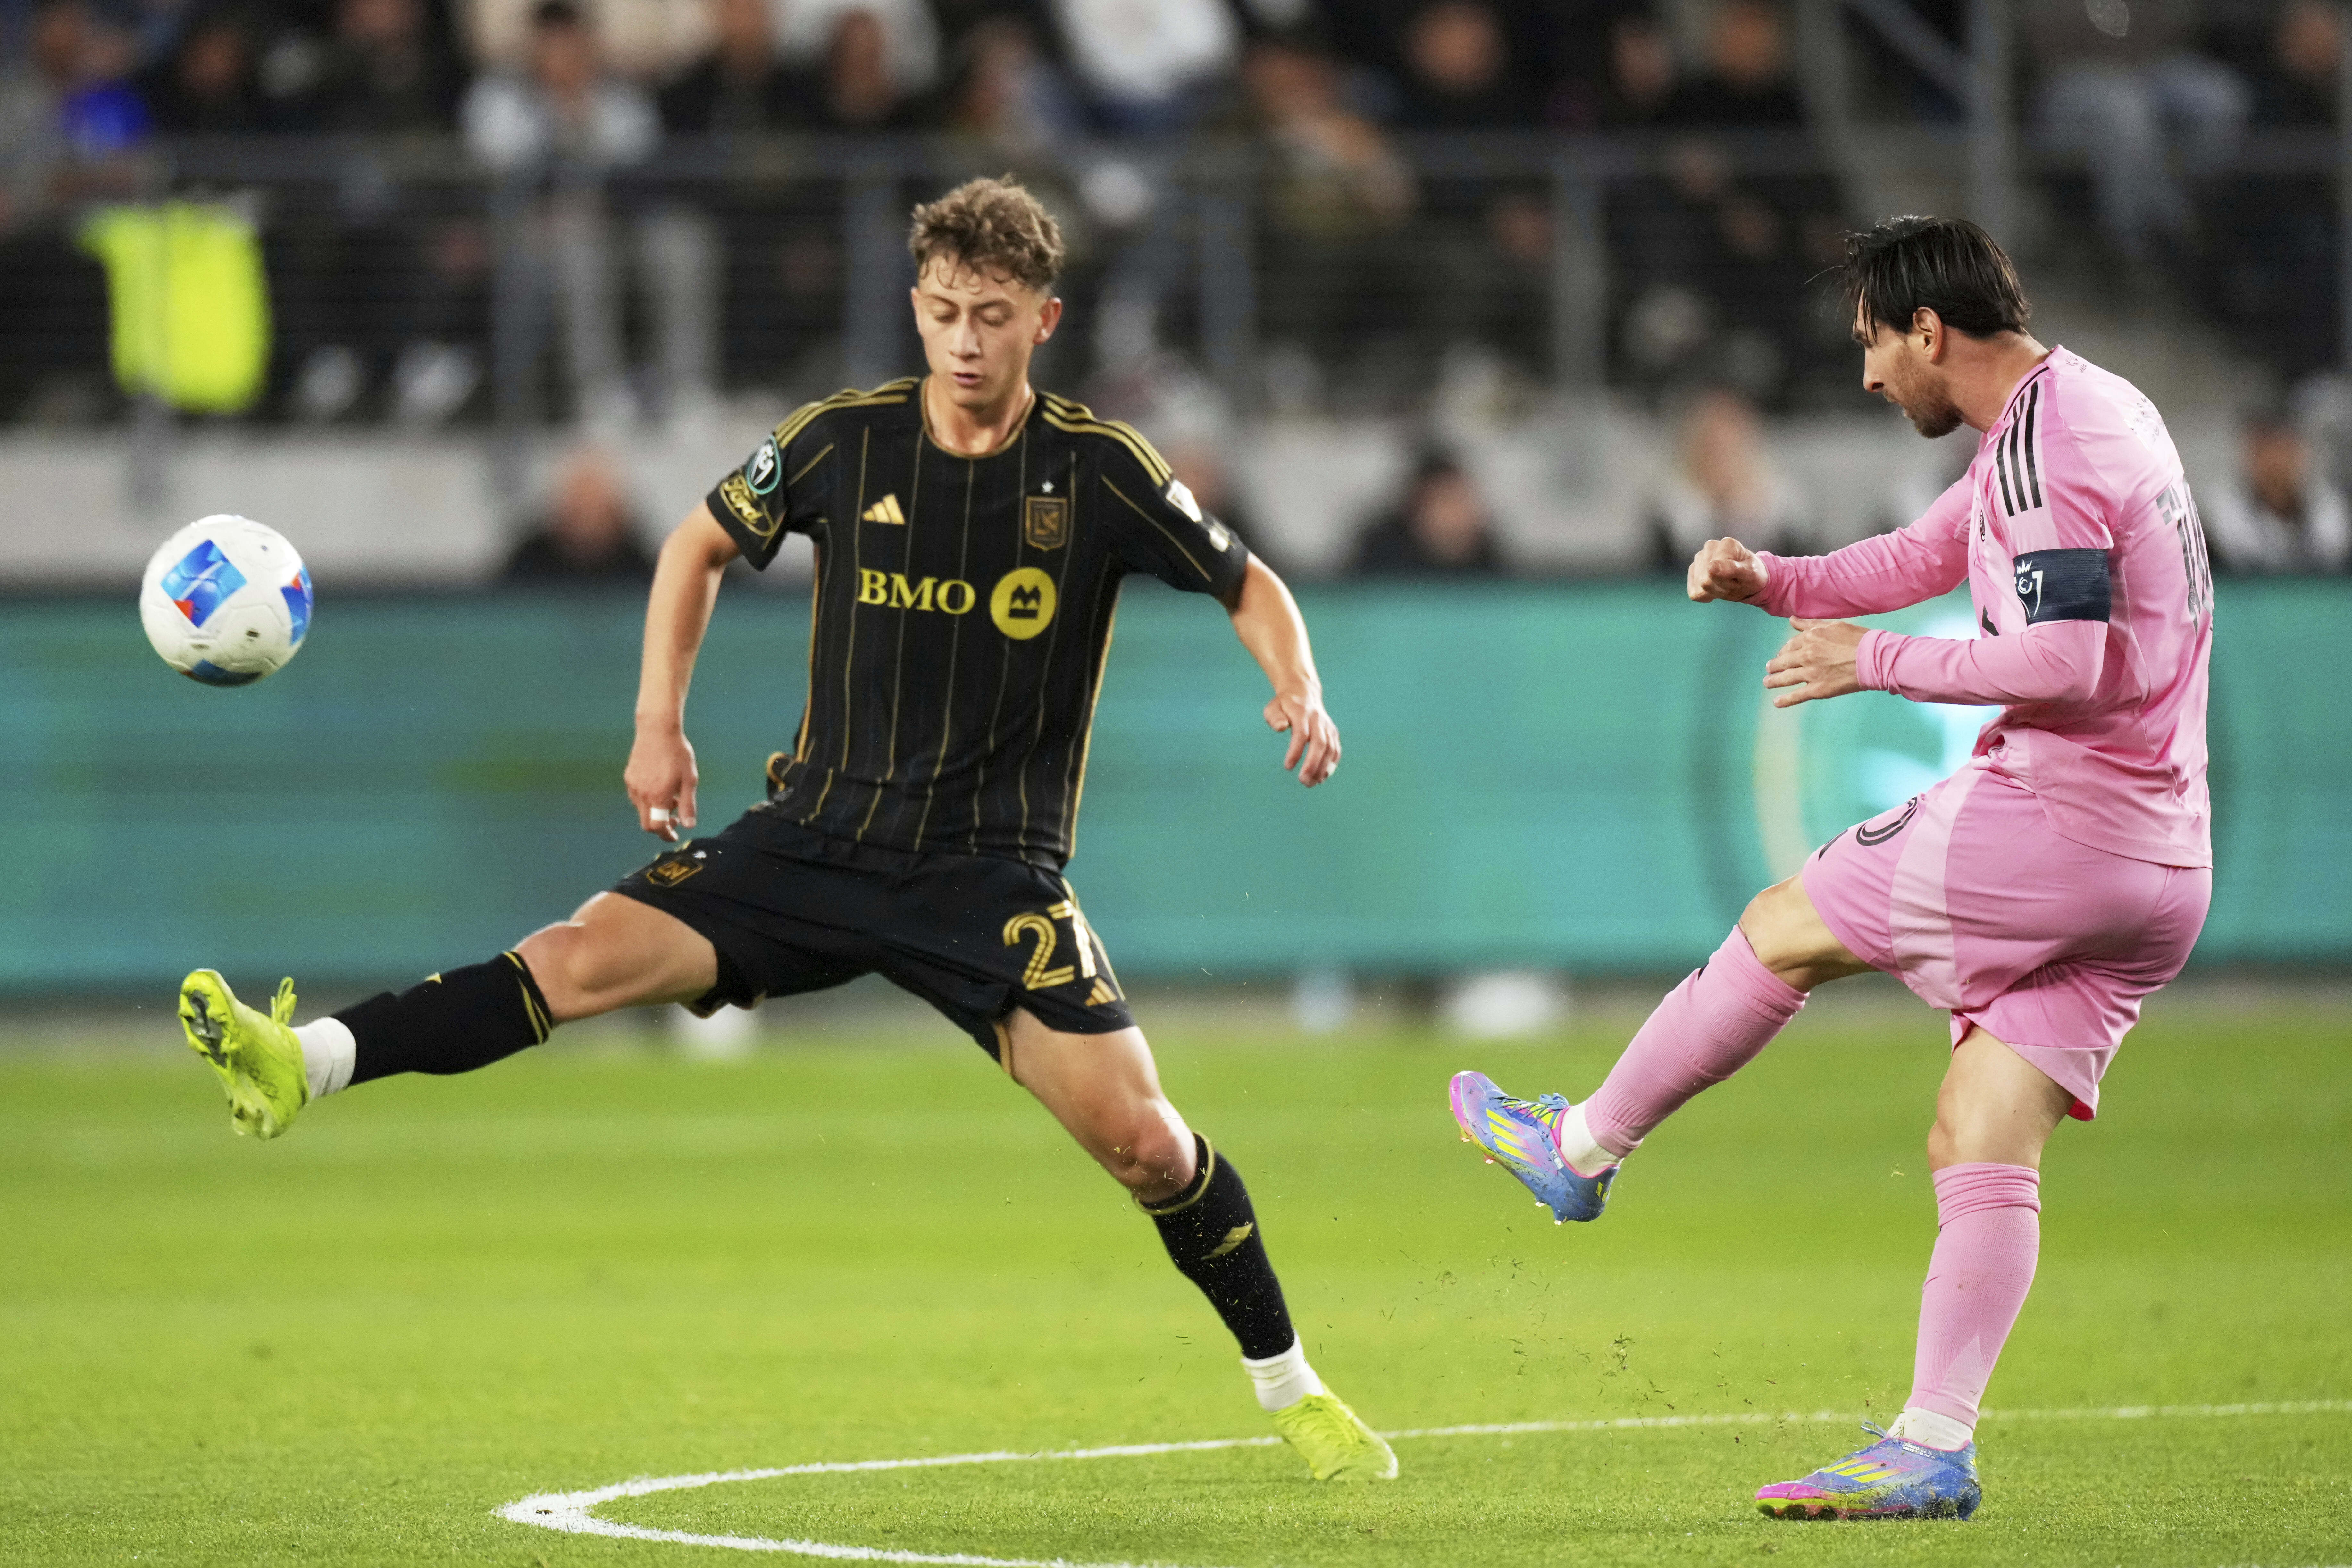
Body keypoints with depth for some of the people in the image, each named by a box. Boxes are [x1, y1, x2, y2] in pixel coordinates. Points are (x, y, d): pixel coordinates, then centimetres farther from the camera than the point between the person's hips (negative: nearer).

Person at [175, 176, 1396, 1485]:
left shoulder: (1099, 472, -7)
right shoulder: (843, 442, -2)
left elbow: (1250, 584, 6)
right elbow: (704, 544, 16)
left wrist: (1301, 688, -14)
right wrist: (661, 722, 7)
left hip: (994, 873, -2)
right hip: (818, 836, 2)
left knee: (1140, 1137, -12)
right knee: (587, 955, -18)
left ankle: (1291, 1387, 7)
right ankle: (302, 1068, -25)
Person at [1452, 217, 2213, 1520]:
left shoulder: (2049, 439, -14)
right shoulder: (2080, 416, 19)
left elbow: (2070, 663, -22)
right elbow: (1924, 556, 30)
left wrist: (1878, 662, -12)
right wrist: (1774, 580, 14)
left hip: (2056, 814, -9)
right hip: (2158, 868, 9)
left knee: (1782, 929, 9)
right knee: (1982, 1151, 4)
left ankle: (1580, 1150, 24)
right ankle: (1934, 1449, -2)